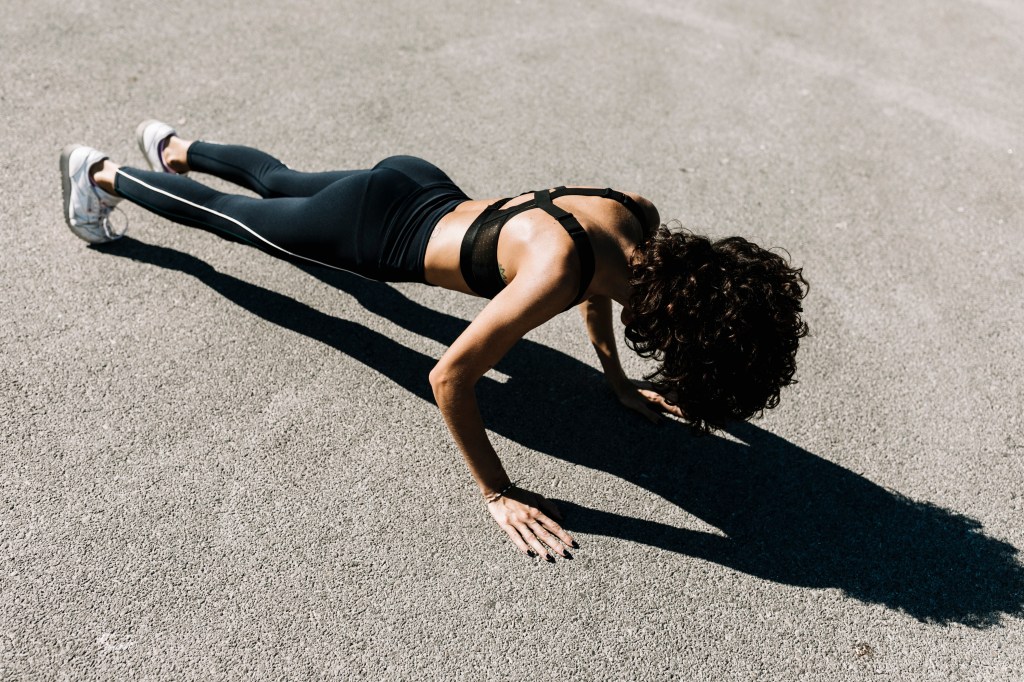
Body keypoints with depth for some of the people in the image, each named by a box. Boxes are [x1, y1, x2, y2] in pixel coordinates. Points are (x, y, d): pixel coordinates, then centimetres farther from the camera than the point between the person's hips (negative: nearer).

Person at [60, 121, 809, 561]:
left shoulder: (642, 217, -17)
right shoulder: (555, 271, -40)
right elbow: (450, 378, -35)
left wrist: (619, 382, 6)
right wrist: (498, 495, -27)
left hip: (423, 185, 6)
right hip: (373, 229, -6)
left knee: (277, 180, 33)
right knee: (227, 215, 21)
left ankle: (175, 146, 62)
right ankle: (100, 173, 48)